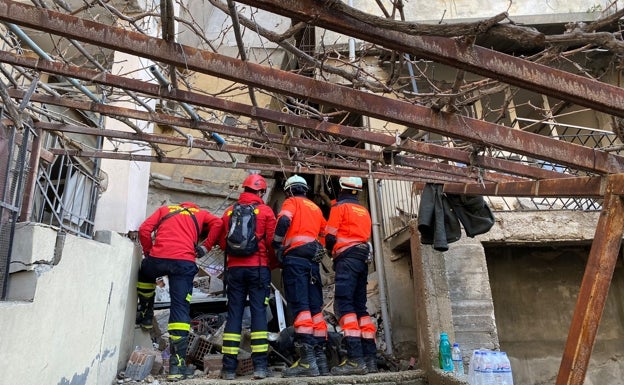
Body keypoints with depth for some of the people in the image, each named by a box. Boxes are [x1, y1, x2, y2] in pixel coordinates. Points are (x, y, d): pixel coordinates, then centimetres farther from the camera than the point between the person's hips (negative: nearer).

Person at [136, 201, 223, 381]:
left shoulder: (164, 210, 27)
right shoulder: (200, 213, 26)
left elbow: (144, 230, 12)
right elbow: (217, 223, 6)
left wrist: (148, 253, 20)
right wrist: (206, 246, 9)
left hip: (158, 258, 1)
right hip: (184, 262, -1)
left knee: (144, 274, 37)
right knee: (180, 309, 1)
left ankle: (145, 315, 40)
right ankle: (177, 364, -1)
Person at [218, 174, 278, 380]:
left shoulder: (229, 211, 9)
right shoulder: (265, 211, 0)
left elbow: (222, 242, 9)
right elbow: (272, 242, -4)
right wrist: (273, 264, 11)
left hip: (235, 268, 3)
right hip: (258, 267, -2)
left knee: (234, 314, 6)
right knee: (259, 312, 1)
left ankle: (229, 367, 7)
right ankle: (260, 365, -1)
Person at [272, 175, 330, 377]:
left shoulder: (292, 202, 7)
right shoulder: (316, 208, 27)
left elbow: (283, 221, -12)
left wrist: (276, 244, -2)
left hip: (296, 257, -6)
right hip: (313, 260, 6)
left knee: (300, 306, -12)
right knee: (315, 307, 7)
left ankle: (307, 360, -18)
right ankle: (320, 356, 7)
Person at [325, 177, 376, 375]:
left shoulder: (339, 207, 1)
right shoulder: (364, 211, 23)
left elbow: (330, 238, -3)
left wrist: (333, 251, 16)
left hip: (347, 259, -8)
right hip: (363, 259, 8)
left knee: (344, 304, -13)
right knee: (360, 306, 8)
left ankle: (355, 359, -22)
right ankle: (369, 357, 4)